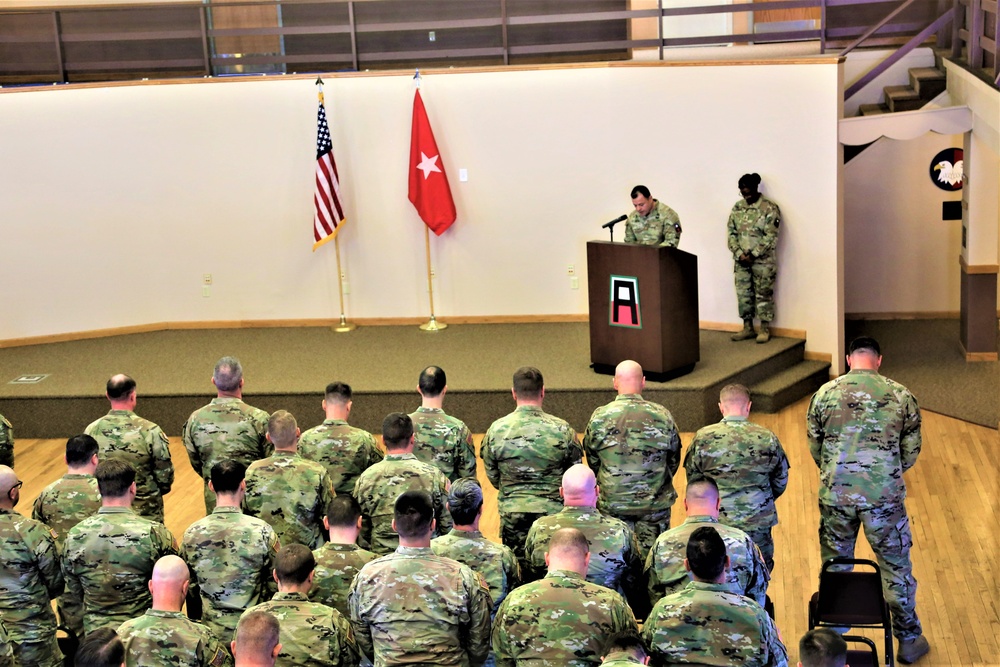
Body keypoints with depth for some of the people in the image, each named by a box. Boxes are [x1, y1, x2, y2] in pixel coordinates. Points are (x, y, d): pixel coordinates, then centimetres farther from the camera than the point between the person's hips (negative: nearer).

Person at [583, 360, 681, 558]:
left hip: (612, 503, 0)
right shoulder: (662, 416, -7)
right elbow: (674, 460, 5)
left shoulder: (599, 417, -8)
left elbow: (592, 461, 4)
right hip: (655, 505, 0)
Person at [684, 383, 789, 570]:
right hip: (759, 523, 0)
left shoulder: (703, 438, -7)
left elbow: (693, 481, 2)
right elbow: (780, 483, 7)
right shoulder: (768, 438, -5)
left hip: (716, 521, 0)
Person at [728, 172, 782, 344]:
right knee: (743, 294, 8)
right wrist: (739, 253, -7)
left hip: (763, 261, -5)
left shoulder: (769, 208, -8)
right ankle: (748, 328, 18)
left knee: (763, 294, 1)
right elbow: (731, 233, 7)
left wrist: (753, 254, -16)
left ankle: (765, 329, 9)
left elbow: (771, 236, -13)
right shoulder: (737, 208, 8)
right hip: (741, 261, 5)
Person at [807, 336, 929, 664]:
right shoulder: (900, 395, -3)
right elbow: (911, 453, 3)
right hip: (884, 497, -1)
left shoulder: (824, 394, -2)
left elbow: (814, 447, 6)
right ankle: (909, 640, 27)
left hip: (835, 494, 1)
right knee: (896, 567, 14)